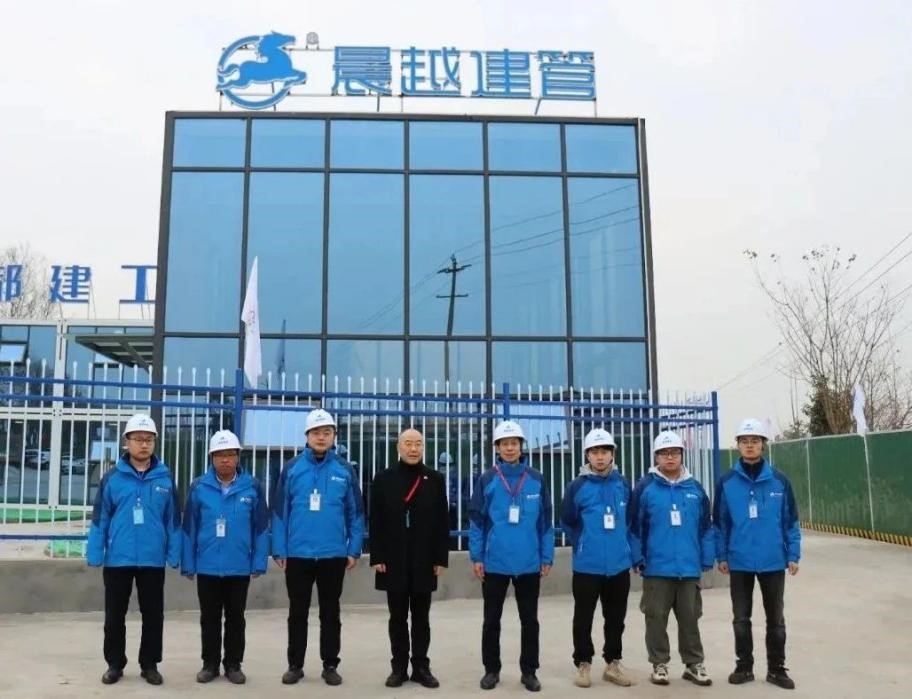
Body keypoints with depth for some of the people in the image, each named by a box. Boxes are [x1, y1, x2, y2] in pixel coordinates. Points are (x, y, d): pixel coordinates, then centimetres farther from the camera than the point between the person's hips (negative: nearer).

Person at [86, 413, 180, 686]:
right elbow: (100, 519, -2)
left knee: (153, 615, 10)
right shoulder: (112, 477, -2)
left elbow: (173, 520, 2)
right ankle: (114, 664, 27)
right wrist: (95, 555, -7)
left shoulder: (165, 478, 0)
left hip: (153, 561, 1)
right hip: (117, 559, 0)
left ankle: (149, 664, 24)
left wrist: (174, 555, -2)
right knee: (114, 616, 11)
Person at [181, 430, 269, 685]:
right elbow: (189, 528, -1)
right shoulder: (199, 487, -4)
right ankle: (210, 664, 27)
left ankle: (233, 665, 25)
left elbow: (261, 528, -2)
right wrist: (188, 564, -1)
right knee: (209, 619, 13)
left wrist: (259, 563, -5)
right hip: (207, 567, 0)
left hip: (240, 568, 0)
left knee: (235, 619, 12)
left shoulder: (252, 487, -5)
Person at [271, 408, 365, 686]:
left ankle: (330, 665, 23)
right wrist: (279, 550, -4)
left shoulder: (344, 470, -1)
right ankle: (295, 664, 25)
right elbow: (280, 511, -2)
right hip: (298, 554, 0)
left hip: (333, 555, 0)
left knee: (330, 613, 12)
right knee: (298, 613, 12)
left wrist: (354, 550, -1)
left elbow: (355, 513, 2)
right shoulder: (292, 468, -3)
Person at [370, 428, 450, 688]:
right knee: (397, 618, 8)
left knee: (421, 617, 9)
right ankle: (399, 667, 17)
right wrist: (377, 557, -6)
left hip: (424, 562, 1)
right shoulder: (384, 479, 2)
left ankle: (421, 667, 17)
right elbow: (376, 522, 0)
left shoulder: (436, 479, 3)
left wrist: (441, 559, -3)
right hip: (394, 561, 0)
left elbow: (443, 522, 2)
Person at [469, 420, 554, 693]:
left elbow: (545, 522, 3)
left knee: (529, 620, 11)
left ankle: (529, 670, 25)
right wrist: (476, 557, -5)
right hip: (494, 563, -1)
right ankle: (491, 669, 26)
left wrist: (547, 557, 1)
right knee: (492, 620, 11)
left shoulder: (536, 480, 0)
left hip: (529, 563, 1)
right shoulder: (486, 480, -3)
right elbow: (476, 520, -2)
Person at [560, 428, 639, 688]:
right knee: (583, 618, 7)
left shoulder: (622, 484, 1)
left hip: (619, 565, 3)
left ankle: (612, 663, 28)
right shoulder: (577, 486, -9)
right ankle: (583, 664, 22)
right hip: (587, 566, -3)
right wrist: (586, 544, 7)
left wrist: (635, 554, 8)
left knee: (616, 618, 14)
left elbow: (629, 522, 10)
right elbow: (567, 522, 2)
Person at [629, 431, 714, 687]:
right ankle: (659, 664, 21)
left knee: (690, 618, 12)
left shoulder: (695, 488, 4)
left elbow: (706, 527, 7)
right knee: (657, 618, 7)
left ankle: (694, 664, 25)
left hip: (689, 568, 3)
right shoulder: (645, 487, -6)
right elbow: (635, 526, -5)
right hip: (656, 568, -2)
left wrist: (707, 558, 4)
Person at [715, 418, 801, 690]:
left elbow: (791, 521, 0)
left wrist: (793, 555, -1)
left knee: (775, 619, 12)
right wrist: (721, 556, 0)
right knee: (741, 619, 12)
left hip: (773, 561, 0)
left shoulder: (779, 480, -5)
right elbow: (720, 522, 1)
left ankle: (776, 668, 26)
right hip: (739, 562, 0)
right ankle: (744, 666, 26)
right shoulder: (727, 482, -4)